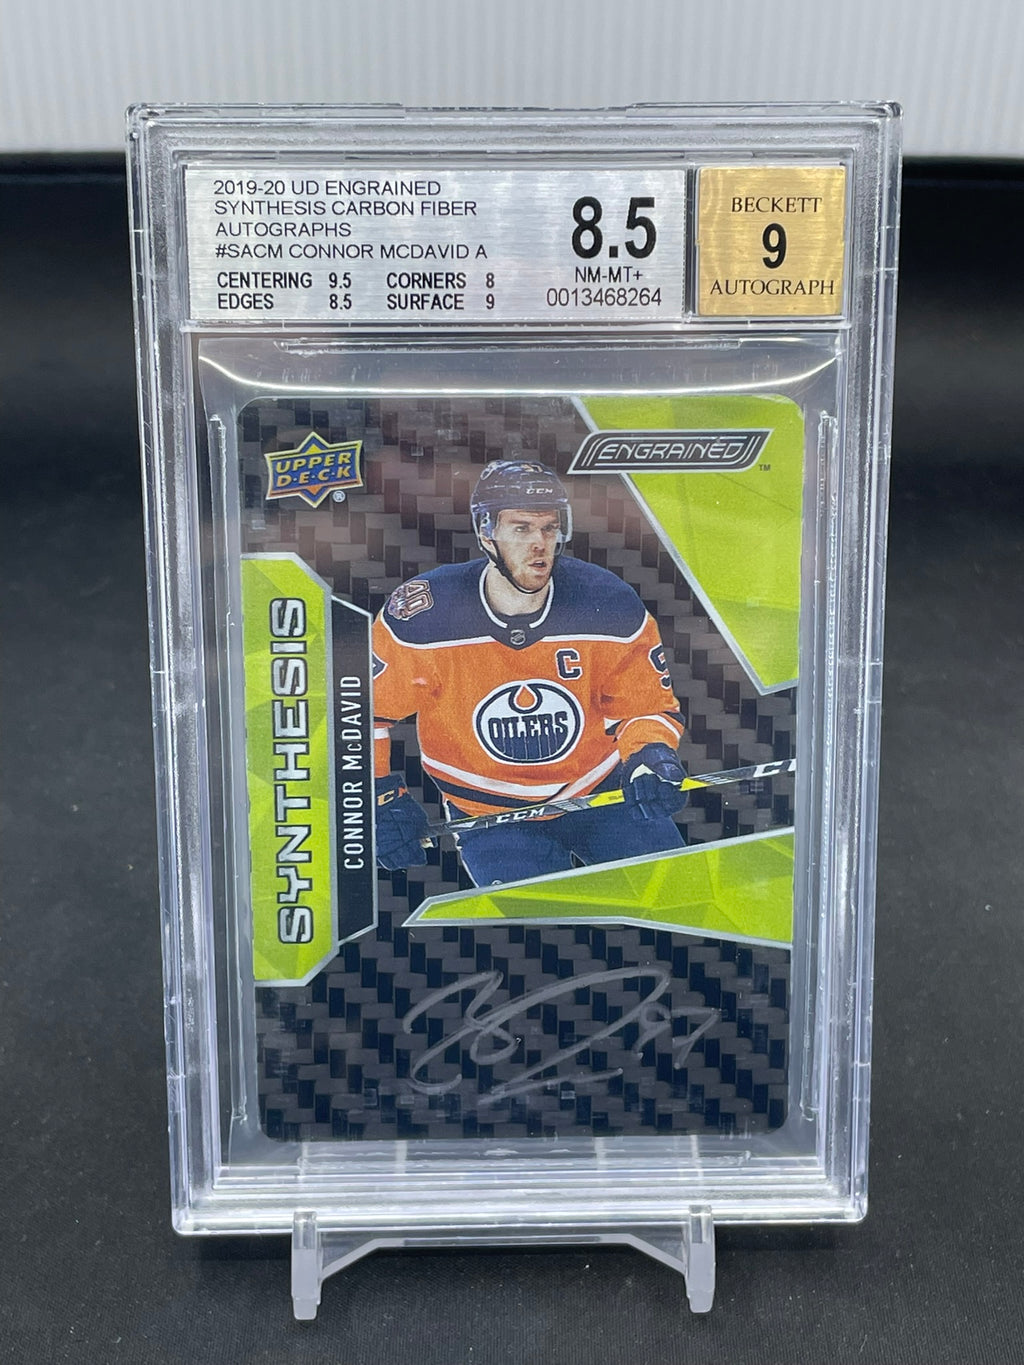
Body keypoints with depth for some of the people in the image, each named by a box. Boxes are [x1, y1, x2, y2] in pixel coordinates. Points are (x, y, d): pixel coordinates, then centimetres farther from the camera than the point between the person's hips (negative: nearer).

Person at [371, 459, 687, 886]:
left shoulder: (611, 607, -13)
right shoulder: (423, 615, -18)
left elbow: (648, 705, 0)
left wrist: (649, 755, -20)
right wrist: (382, 795, -9)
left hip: (601, 792, 2)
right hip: (488, 812, -2)